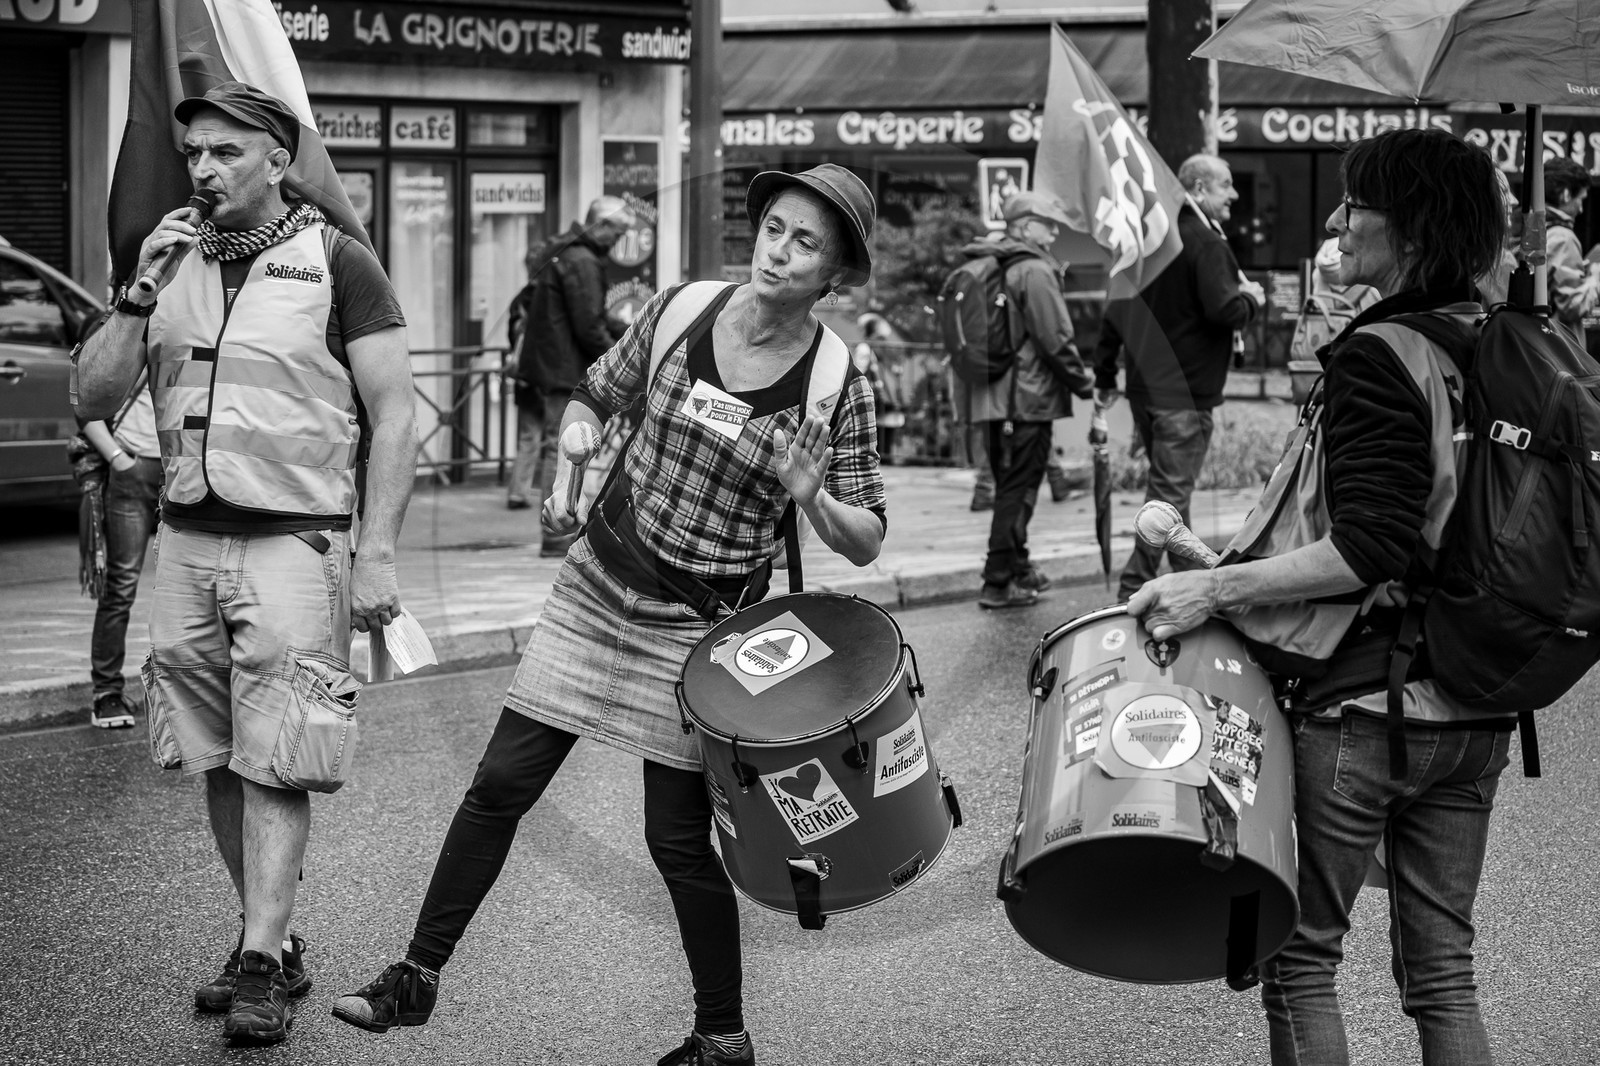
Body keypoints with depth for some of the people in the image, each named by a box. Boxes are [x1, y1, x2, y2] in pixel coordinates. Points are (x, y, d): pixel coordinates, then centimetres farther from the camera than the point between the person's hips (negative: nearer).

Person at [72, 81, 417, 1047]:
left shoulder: (335, 262, -2)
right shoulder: (173, 261, 12)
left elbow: (394, 415, -5)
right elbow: (94, 398, 8)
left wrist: (378, 554, -13)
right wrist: (140, 295, -6)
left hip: (293, 541, -5)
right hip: (187, 539, 5)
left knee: (275, 762, -9)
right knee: (218, 762, 6)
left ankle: (262, 966, -10)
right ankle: (276, 942, 15)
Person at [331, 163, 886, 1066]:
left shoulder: (840, 383, -12)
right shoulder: (680, 311, -5)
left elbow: (866, 543, -7)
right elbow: (594, 398, 13)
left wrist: (810, 495, -26)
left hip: (702, 624, -3)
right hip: (600, 582, 3)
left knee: (680, 836, 1)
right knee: (502, 784, 3)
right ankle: (417, 980, 15)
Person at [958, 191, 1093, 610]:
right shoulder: (1034, 271, -13)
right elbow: (1055, 339, -16)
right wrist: (1082, 381, -3)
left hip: (989, 398, 9)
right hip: (1027, 398, -9)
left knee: (1009, 485, 18)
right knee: (1019, 489, -4)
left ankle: (1018, 569, 29)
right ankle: (999, 583, -4)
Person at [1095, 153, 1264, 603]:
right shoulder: (1206, 244, -14)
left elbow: (1117, 309, 16)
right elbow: (1224, 312, -23)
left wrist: (1105, 374, 21)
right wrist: (1252, 300, -1)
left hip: (1145, 385, 9)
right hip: (1184, 393, -9)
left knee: (1169, 487, 18)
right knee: (1170, 492, -8)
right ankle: (1134, 589, -13)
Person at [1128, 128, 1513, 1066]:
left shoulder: (1376, 360, -16)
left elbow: (1369, 550, -24)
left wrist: (1216, 586, -21)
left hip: (1363, 707, -7)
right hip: (1476, 712, 7)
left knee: (1302, 955, 7)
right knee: (1443, 972, 13)